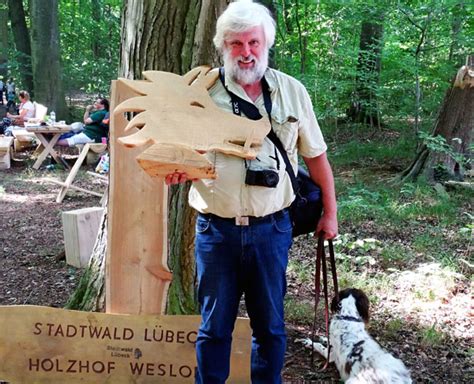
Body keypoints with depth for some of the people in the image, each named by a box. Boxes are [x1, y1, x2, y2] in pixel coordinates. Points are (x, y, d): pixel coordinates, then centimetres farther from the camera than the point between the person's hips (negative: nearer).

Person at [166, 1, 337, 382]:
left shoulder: (292, 92, 3)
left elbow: (316, 156, 10)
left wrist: (330, 213, 11)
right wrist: (175, 171, -19)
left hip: (271, 228, 1)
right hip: (216, 229, -1)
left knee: (270, 325, 14)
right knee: (214, 326, 11)